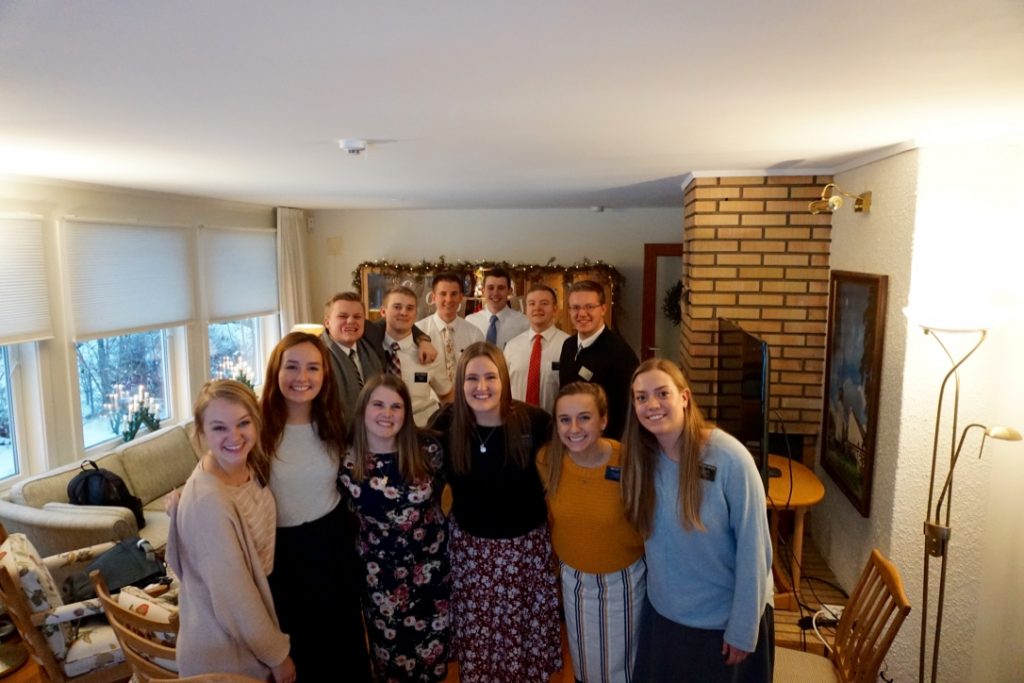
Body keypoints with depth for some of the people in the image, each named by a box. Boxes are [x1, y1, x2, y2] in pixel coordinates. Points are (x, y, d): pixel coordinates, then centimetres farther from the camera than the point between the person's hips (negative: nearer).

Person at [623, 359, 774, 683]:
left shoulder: (730, 459, -23)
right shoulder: (642, 458, -7)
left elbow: (754, 550, -18)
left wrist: (743, 629, -13)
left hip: (725, 619, -4)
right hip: (664, 613, 4)